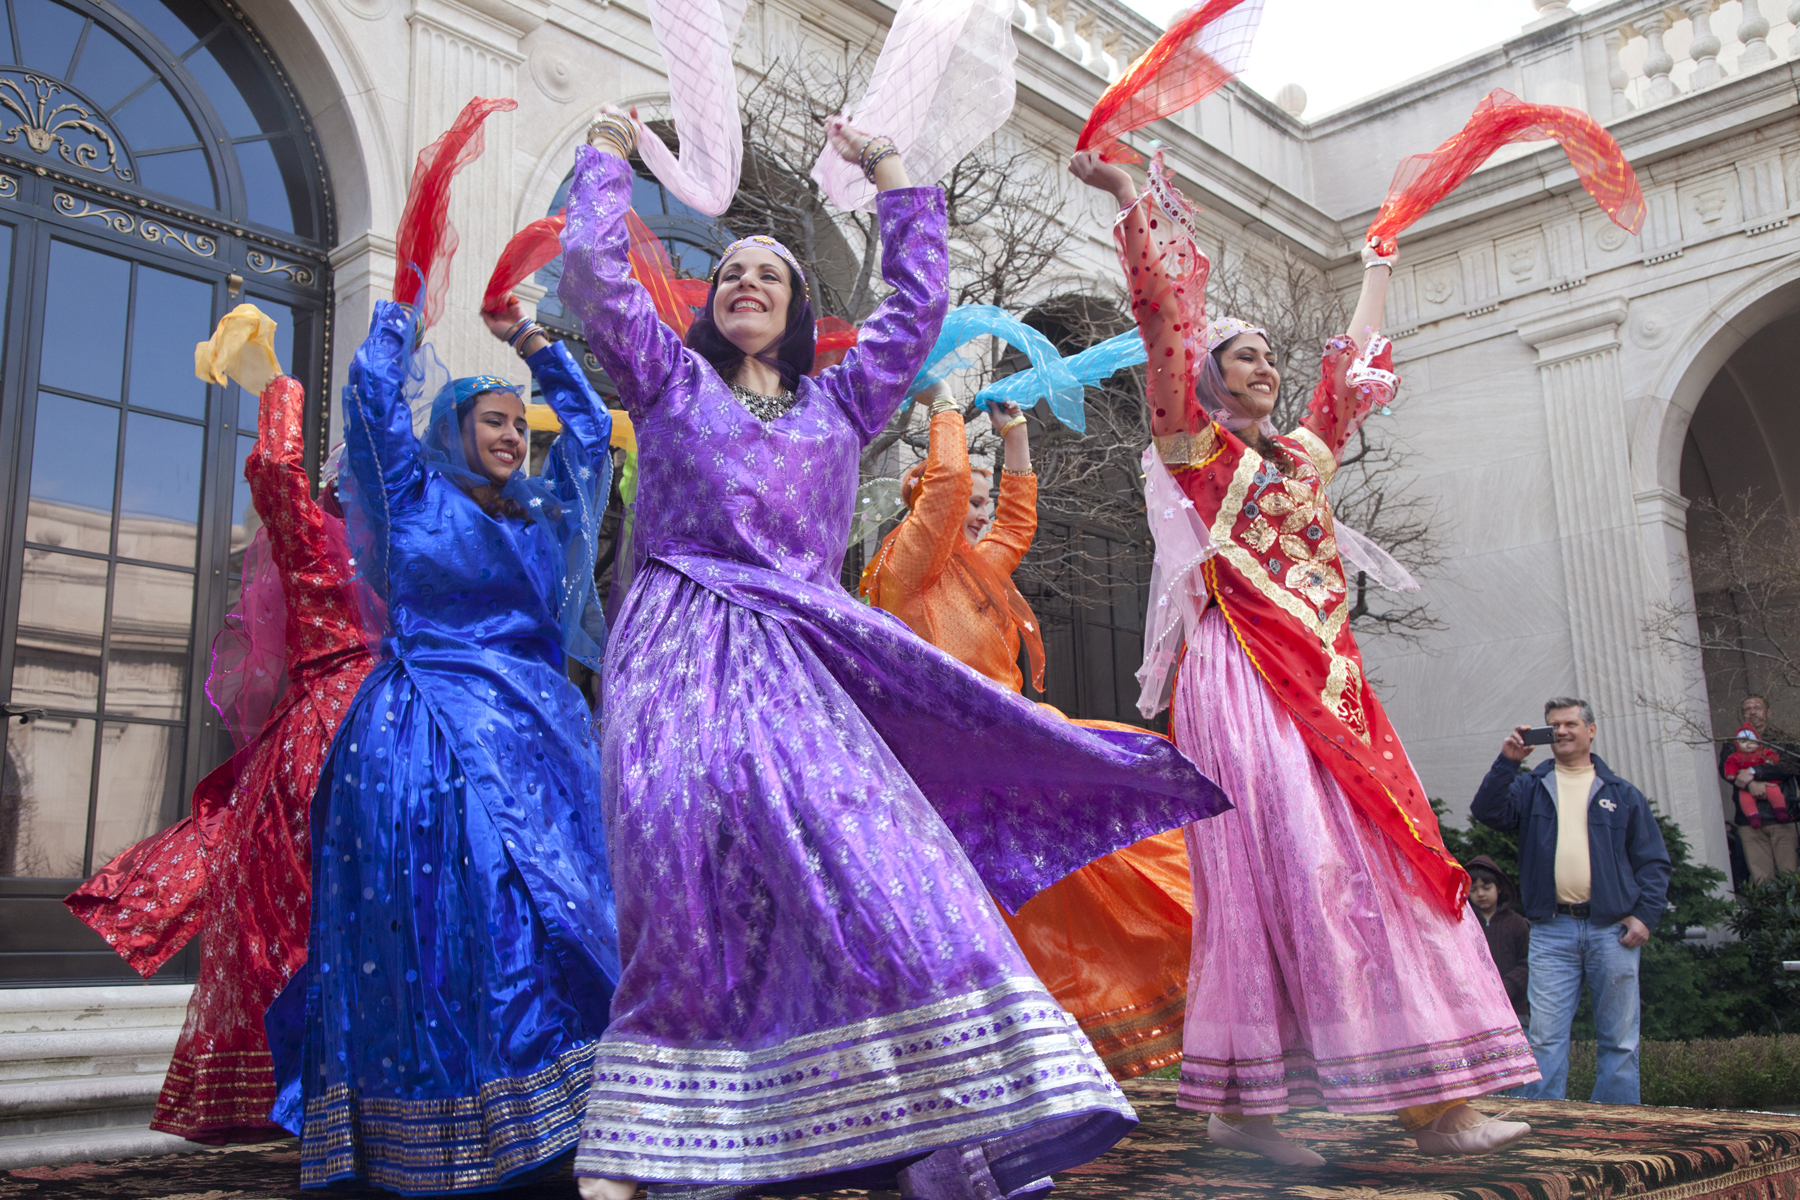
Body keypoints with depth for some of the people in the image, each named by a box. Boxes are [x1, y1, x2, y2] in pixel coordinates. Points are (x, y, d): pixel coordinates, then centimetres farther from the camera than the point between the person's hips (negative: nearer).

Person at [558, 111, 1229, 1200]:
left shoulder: (838, 403, 24)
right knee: (681, 902, -14)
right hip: (685, 662, -2)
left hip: (804, 667, 2)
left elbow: (920, 301, 24)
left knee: (878, 868, -14)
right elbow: (592, 275, 11)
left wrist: (888, 170, 31)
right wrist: (610, 157, 23)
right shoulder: (671, 382, 19)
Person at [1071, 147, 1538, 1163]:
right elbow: (1169, 315, -1)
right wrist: (1129, 195, -3)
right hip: (1243, 677, -7)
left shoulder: (1304, 454, 23)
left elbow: (1353, 370, 39)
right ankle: (1240, 1099, -11)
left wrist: (1376, 276, 51)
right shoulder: (1193, 441, 6)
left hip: (1327, 679, 7)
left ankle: (1431, 1098, 0)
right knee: (1277, 863, -14)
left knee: (1380, 861, -1)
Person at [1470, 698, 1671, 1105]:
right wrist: (1507, 762, -13)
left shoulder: (1621, 794, 12)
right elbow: (1487, 812, -5)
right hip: (1551, 930, 0)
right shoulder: (1531, 788, 12)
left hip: (1612, 929, 0)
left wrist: (1645, 914, -2)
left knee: (1619, 1039, 4)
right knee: (1546, 1036, -2)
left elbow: (1653, 860, 10)